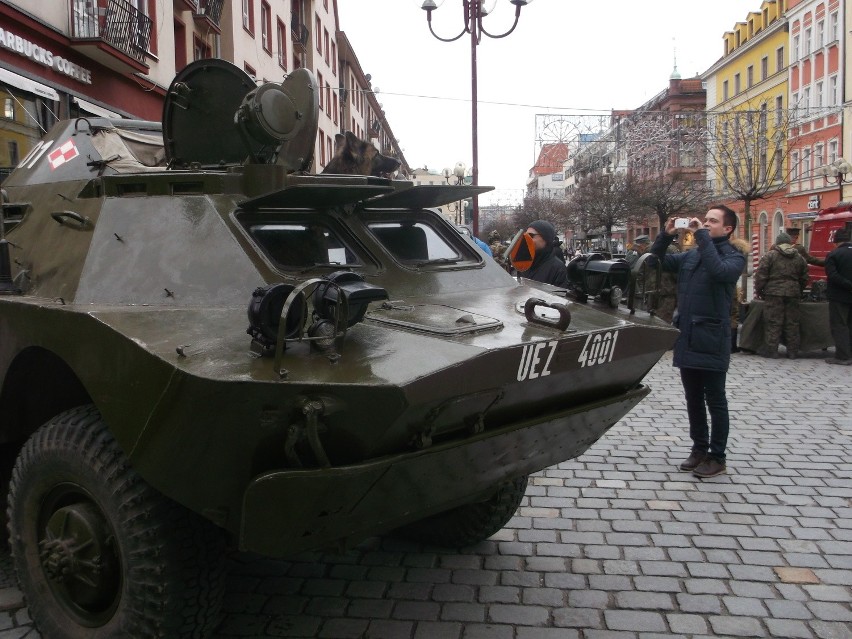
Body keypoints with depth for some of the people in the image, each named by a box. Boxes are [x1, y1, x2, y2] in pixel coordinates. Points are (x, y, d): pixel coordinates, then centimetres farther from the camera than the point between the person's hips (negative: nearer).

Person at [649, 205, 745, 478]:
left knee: (715, 400, 4)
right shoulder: (690, 256, 11)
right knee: (693, 399, 14)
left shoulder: (734, 257, -4)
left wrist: (702, 236, -22)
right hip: (687, 338, 6)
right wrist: (667, 235, -2)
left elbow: (719, 271, -27)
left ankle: (717, 457, 14)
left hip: (711, 340, -6)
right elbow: (656, 261, 13)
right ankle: (699, 448, 26)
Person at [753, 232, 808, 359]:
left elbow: (761, 275, -6)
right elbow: (804, 278, 17)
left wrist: (758, 291, 4)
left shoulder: (770, 255, -3)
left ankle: (771, 349, 2)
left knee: (773, 322, 0)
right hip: (793, 293, 4)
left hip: (774, 293, -4)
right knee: (792, 323, 9)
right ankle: (793, 351, 14)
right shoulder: (799, 258, 12)